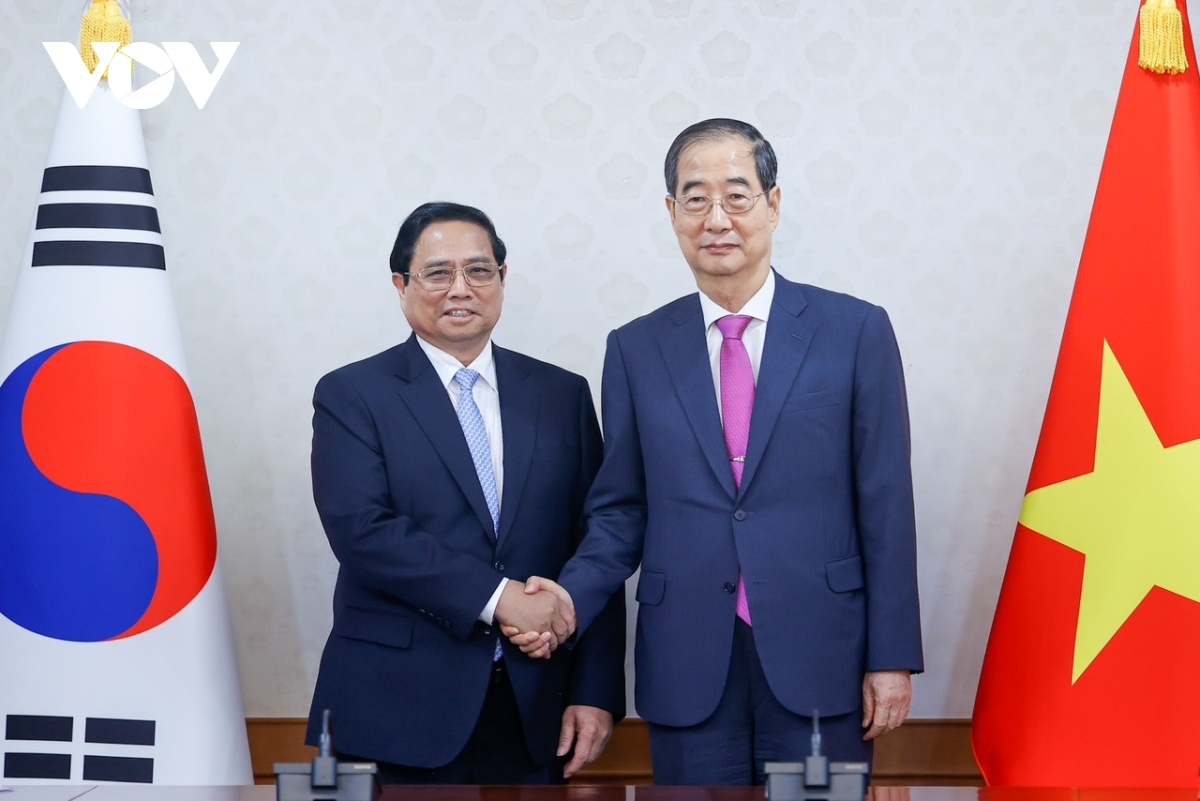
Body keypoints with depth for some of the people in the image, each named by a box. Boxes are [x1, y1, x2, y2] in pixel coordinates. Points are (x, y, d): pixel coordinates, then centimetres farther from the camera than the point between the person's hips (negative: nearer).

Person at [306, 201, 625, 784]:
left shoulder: (561, 395, 11)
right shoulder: (352, 396, 1)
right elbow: (361, 530, -13)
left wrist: (596, 692, -1)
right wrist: (496, 597, -19)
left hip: (534, 714, 3)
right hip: (400, 714, -3)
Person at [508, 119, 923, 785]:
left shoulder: (856, 331, 2)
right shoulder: (636, 350, 8)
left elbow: (886, 506, 0)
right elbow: (620, 511, 10)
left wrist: (892, 656, -2)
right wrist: (570, 598, -9)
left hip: (817, 659, -1)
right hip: (688, 672, 2)